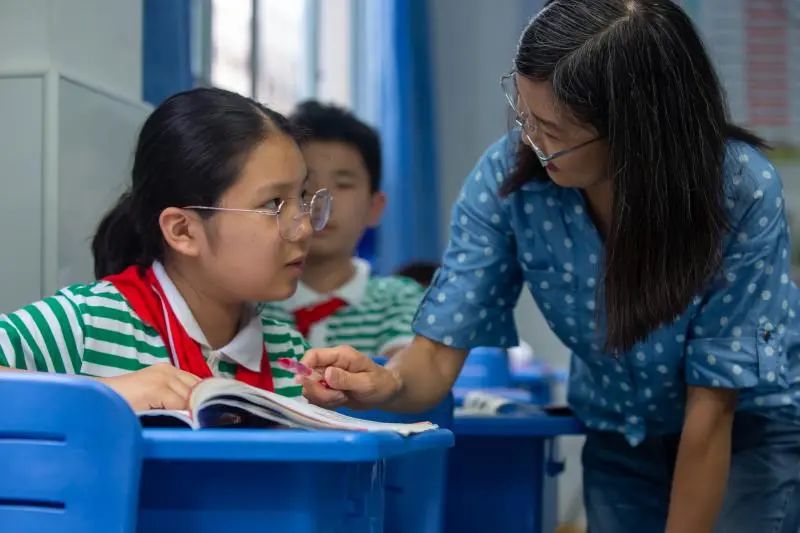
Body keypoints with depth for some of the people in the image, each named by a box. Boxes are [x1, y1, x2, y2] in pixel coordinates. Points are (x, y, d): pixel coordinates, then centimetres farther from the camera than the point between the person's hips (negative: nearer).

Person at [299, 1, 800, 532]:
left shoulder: (743, 190, -32)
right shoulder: (508, 176, -25)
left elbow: (712, 407, -25)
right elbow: (439, 354, -22)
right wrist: (387, 383, -45)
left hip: (755, 424, -2)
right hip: (618, 435, 3)